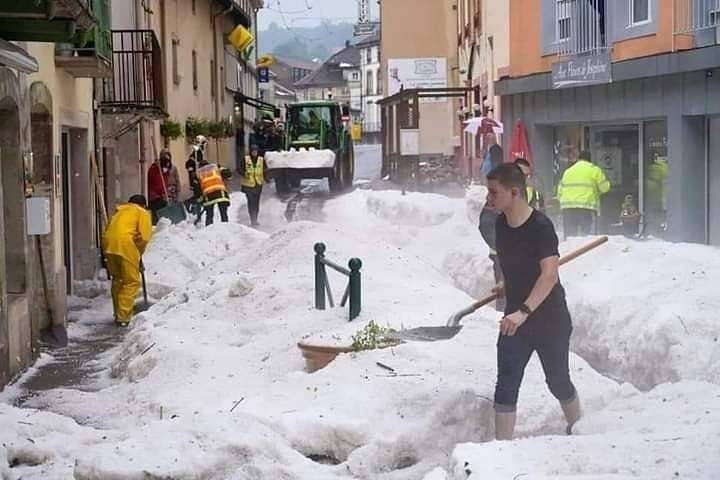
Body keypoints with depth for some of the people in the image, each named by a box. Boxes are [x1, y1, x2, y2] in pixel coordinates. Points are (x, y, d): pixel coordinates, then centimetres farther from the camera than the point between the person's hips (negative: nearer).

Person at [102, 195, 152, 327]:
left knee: (117, 279, 21)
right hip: (125, 243, -6)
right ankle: (123, 317, -3)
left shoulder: (120, 211, 33)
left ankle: (118, 314, 27)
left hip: (108, 242, 6)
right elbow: (144, 237, 1)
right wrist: (139, 254, 15)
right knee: (132, 281, 3)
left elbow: (110, 229, 21)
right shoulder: (143, 213, 16)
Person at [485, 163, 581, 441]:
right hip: (514, 320, 5)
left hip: (550, 320, -5)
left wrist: (524, 311, -39)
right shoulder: (501, 224, -1)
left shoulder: (540, 226, -23)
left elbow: (550, 275, -32)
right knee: (506, 387, -3)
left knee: (558, 382, 11)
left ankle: (576, 432, 37)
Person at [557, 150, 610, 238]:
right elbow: (604, 187, 4)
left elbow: (560, 192, 18)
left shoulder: (567, 171, 18)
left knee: (569, 236, 4)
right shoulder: (594, 170, 6)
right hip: (586, 208, -4)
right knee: (586, 236, -4)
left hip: (567, 207, 4)